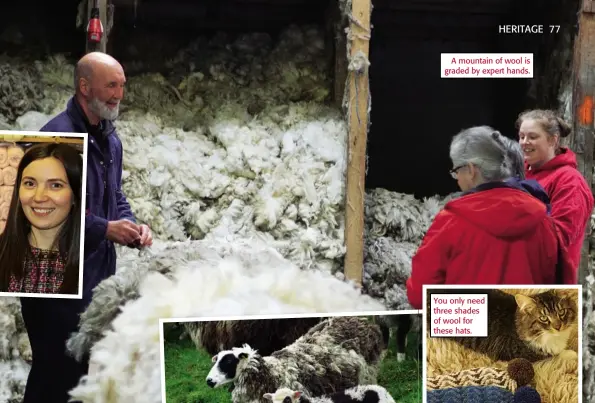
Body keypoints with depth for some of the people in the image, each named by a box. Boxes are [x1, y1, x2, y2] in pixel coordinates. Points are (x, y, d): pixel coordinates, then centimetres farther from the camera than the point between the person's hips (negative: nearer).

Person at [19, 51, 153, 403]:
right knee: (57, 368, -4)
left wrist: (132, 226, 0)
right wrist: (104, 229, -23)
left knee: (82, 363, 18)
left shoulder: (111, 140, 12)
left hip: (98, 274, 9)